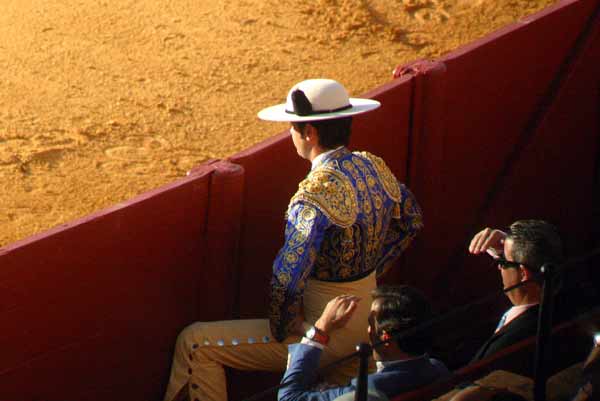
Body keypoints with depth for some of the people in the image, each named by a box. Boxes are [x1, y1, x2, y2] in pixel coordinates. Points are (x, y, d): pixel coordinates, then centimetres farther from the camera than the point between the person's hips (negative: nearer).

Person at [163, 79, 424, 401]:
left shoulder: (317, 192, -28)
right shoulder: (374, 167, -2)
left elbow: (287, 279, -34)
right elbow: (411, 223, 18)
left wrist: (282, 329, -17)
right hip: (367, 323, 8)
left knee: (194, 344, -3)